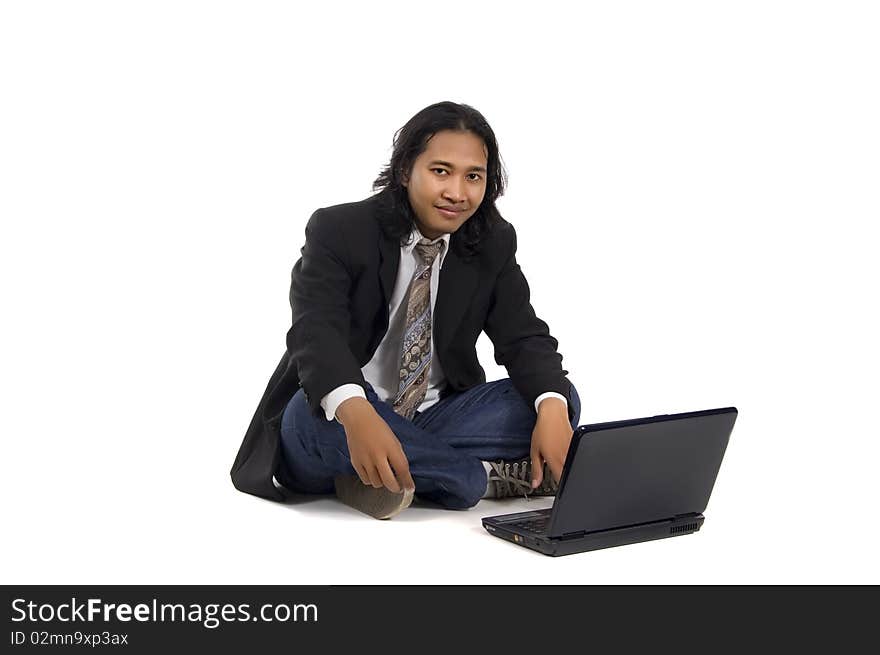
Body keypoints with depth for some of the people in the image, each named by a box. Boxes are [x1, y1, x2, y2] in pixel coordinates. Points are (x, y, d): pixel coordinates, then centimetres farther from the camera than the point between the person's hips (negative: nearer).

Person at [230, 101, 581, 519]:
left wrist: (552, 408, -32)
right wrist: (356, 413, -50)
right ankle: (484, 477, -26)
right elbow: (316, 331, -28)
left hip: (435, 421, 4)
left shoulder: (494, 244, -1)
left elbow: (524, 337, -7)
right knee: (313, 417, -39)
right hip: (344, 420, -3)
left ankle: (406, 474, -24)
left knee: (561, 401, -18)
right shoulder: (337, 230, -13)